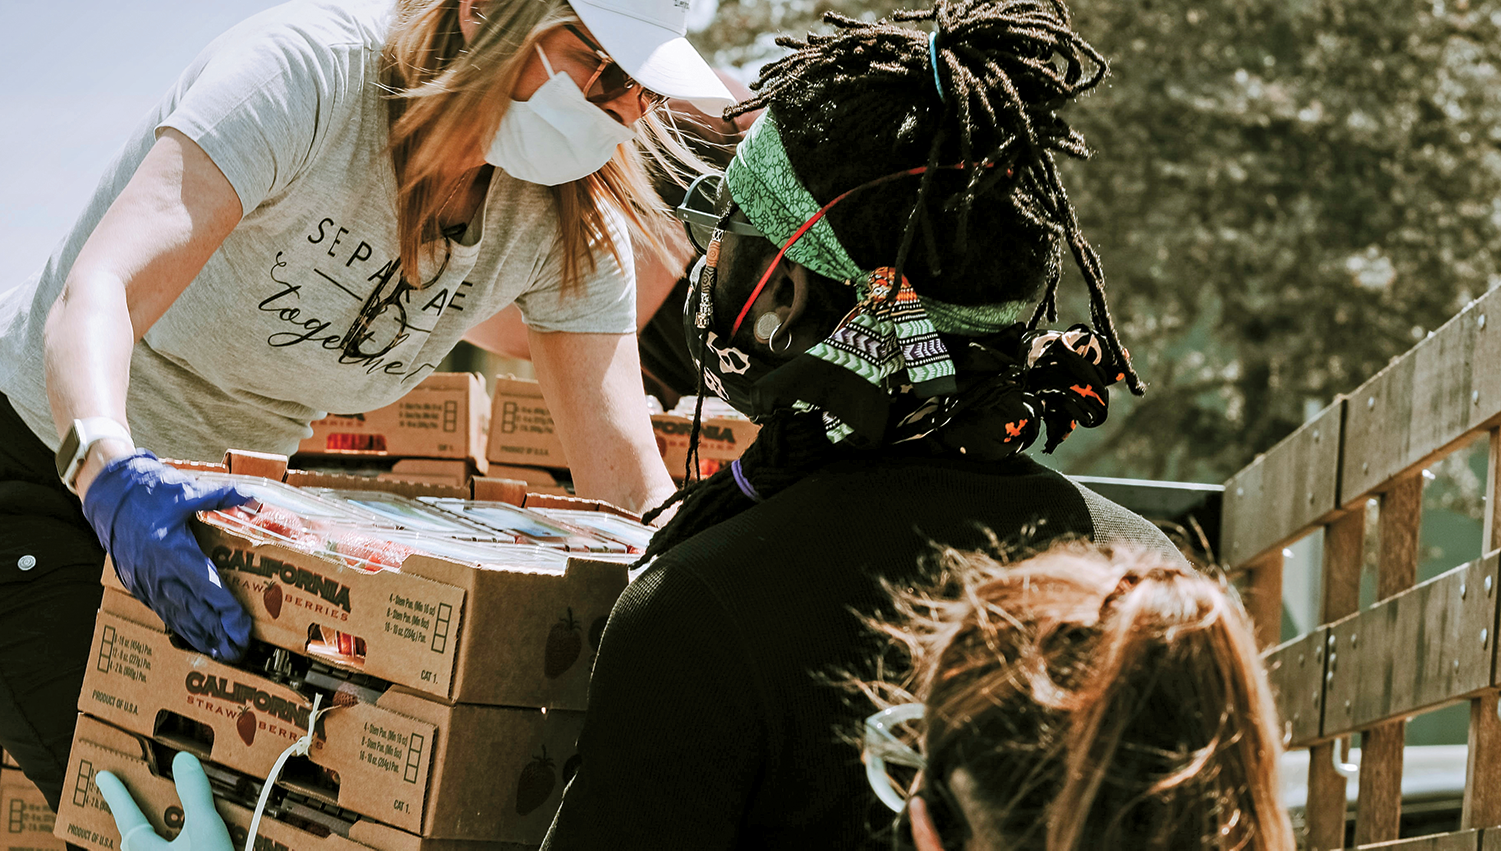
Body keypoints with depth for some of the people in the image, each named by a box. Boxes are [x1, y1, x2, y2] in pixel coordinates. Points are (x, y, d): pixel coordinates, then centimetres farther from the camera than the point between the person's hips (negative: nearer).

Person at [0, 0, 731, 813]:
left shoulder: (570, 216, -10)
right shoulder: (313, 66, -29)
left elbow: (625, 481, -11)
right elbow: (98, 291, -40)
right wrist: (110, 471, -59)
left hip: (222, 501, 6)